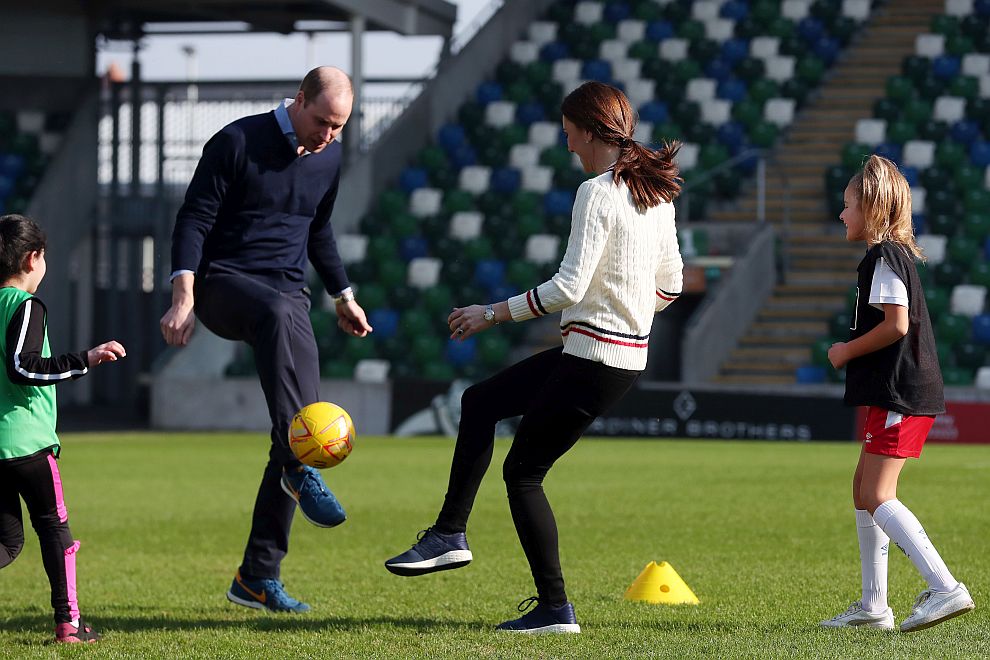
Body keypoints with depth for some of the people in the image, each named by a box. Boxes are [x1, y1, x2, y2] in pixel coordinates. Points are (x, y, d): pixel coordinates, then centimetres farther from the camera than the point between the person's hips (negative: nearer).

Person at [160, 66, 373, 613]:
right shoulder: (238, 142, -7)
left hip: (289, 295, 6)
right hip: (224, 284, -6)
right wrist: (183, 297, -20)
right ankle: (300, 466, -50)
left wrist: (342, 295, 27)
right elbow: (193, 219, -10)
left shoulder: (329, 157, 11)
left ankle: (257, 578, 2)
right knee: (279, 314, -42)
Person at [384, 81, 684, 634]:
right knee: (480, 402, 18)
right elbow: (670, 284, 15)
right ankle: (450, 534, 17)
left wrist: (494, 314, -14)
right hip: (630, 354, 9)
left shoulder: (597, 194, -17)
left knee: (523, 472, 3)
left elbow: (569, 286, -23)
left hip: (593, 360, -9)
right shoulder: (656, 192, 9)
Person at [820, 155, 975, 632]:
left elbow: (896, 324, -21)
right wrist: (851, 351, 16)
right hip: (898, 392, 11)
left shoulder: (885, 258, -12)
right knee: (864, 489, 15)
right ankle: (873, 606, 17)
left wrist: (846, 351, -9)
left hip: (900, 394, -11)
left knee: (877, 496, -15)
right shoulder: (895, 255, 20)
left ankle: (945, 588, -23)